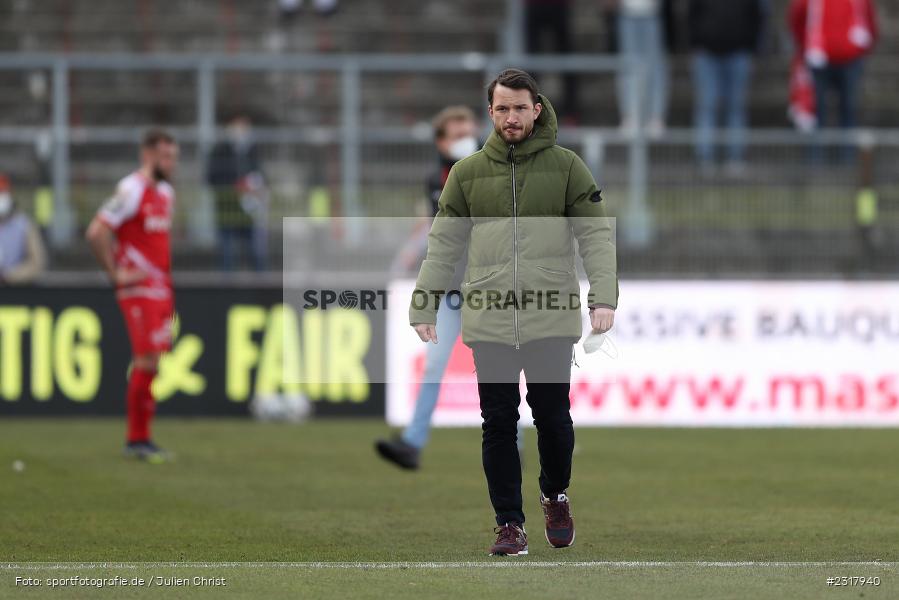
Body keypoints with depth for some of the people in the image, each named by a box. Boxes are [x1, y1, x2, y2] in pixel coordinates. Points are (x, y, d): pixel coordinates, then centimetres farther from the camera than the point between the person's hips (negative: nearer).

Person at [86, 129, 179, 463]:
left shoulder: (165, 192, 15)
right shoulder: (131, 191, -13)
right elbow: (96, 232, -19)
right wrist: (114, 273, -15)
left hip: (161, 288, 8)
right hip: (139, 289, -8)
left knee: (150, 361, 8)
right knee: (146, 360, -11)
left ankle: (140, 439, 12)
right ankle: (137, 439, -6)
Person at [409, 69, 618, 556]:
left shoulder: (566, 167, 5)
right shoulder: (468, 173, 9)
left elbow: (596, 235, 1)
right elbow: (443, 243, 10)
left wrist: (604, 297, -13)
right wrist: (423, 306, 1)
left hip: (551, 319, -1)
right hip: (489, 322, 1)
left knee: (553, 418, 2)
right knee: (498, 424, 0)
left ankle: (555, 496, 28)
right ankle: (509, 523, 7)